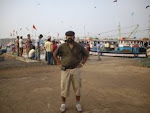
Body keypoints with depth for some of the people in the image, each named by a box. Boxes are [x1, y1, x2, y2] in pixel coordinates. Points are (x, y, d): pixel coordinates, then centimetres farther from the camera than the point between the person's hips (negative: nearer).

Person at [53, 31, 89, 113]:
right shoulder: (62, 46, 0)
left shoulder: (79, 46, 2)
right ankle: (63, 104, 22)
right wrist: (59, 63, 5)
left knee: (77, 87, 8)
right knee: (64, 87, 5)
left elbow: (86, 54, 14)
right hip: (65, 70, 0)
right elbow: (55, 54, 12)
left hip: (76, 70, 1)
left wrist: (82, 63, 7)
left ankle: (78, 103, 25)